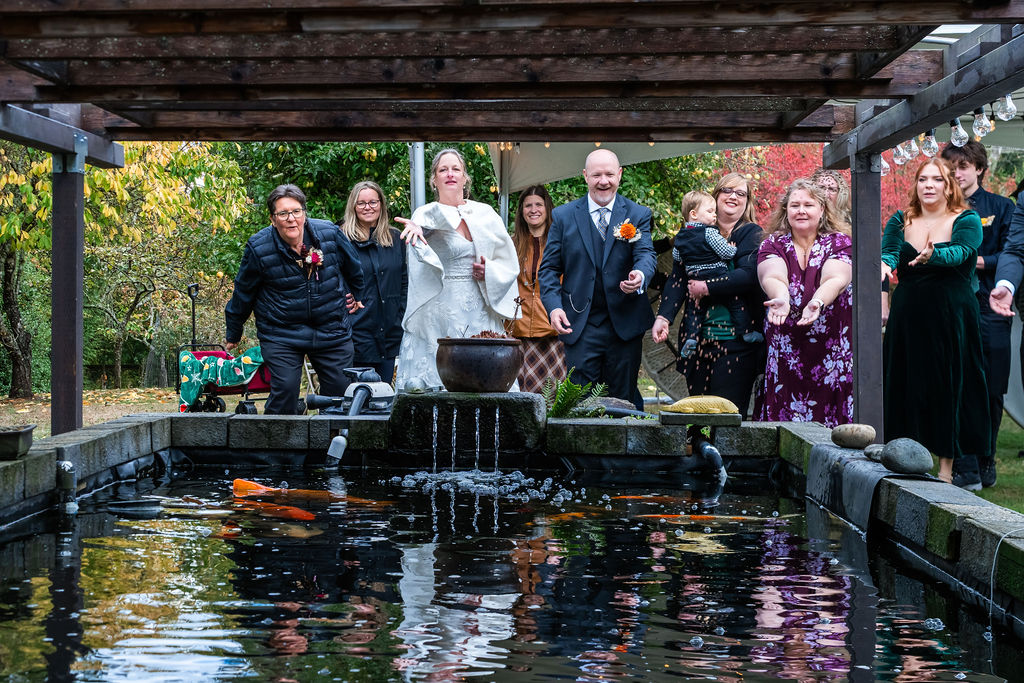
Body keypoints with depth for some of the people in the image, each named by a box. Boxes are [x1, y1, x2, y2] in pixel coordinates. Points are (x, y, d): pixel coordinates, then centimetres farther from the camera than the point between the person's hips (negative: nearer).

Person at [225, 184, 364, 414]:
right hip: (281, 335, -2)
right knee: (285, 390, -14)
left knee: (343, 390, 3)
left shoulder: (330, 234, -5)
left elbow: (355, 272, 14)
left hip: (332, 332, 3)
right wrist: (232, 335, 13)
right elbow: (243, 293, 4)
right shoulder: (258, 248, -9)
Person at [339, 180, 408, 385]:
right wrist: (344, 304, -14)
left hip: (390, 330, 5)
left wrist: (401, 316, 9)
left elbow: (404, 281, 16)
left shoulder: (395, 239, 12)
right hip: (357, 328, -5)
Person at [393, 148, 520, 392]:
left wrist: (490, 271, -6)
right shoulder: (426, 214, 1)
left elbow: (510, 263, 14)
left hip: (481, 312, 3)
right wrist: (416, 228, -47)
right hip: (440, 314, -3)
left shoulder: (485, 214, 10)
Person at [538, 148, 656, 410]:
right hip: (580, 326, 0)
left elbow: (646, 253, -8)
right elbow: (549, 267, 6)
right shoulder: (563, 216, 6)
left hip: (625, 326, 0)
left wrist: (640, 275, -33)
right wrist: (554, 306, -11)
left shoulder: (638, 215, 6)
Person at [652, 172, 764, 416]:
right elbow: (678, 277, 2)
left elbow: (748, 275, -13)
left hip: (735, 340, -4)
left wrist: (706, 288, -12)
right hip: (698, 337, 4)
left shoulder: (751, 234, 4)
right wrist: (663, 316, -11)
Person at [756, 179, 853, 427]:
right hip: (785, 352, 1)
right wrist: (781, 299, -38)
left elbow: (836, 279, -16)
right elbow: (772, 277, -14)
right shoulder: (773, 244, 7)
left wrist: (817, 303, -38)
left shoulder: (839, 242, 3)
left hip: (832, 349, -1)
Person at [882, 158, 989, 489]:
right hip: (907, 317, 3)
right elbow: (889, 251, -9)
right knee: (906, 384, 4)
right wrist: (884, 265, -34)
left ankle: (947, 467, 8)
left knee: (948, 385, 0)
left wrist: (932, 256, -45)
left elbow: (958, 252, -23)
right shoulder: (900, 221, 7)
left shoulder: (967, 220, -3)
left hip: (951, 315, -3)